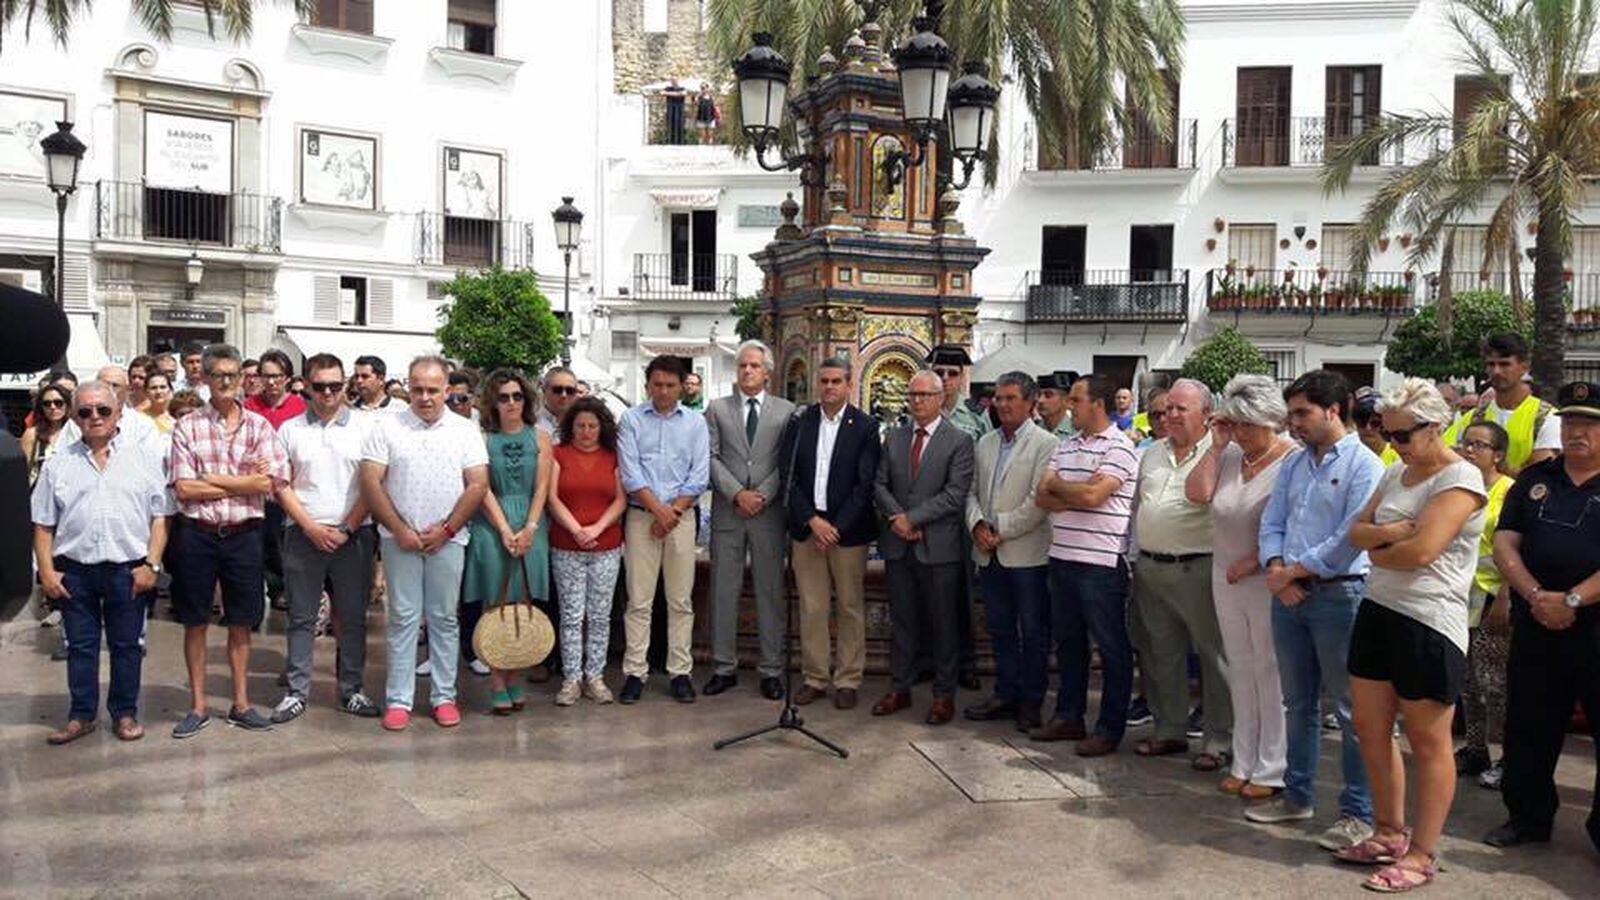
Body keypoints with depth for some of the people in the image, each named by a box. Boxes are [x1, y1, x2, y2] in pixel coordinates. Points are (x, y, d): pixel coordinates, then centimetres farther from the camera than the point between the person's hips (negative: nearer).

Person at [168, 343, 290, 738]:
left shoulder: (259, 426, 2)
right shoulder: (187, 427, 0)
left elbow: (270, 483, -10)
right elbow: (185, 489, -9)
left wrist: (211, 479, -10)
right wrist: (244, 482, -10)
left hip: (243, 536, 1)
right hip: (197, 535, 0)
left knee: (241, 624, 10)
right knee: (195, 623, 9)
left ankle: (241, 704, 21)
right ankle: (198, 706, 21)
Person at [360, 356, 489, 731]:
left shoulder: (465, 430, 3)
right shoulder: (387, 427, 1)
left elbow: (478, 484, -2)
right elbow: (370, 482, -4)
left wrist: (446, 530, -9)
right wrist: (399, 529, -10)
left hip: (447, 540, 1)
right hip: (400, 540, 0)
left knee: (444, 619, 7)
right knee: (403, 619, 4)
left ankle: (444, 696, 16)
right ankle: (398, 700, 11)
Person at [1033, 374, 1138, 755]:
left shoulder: (1119, 448, -9)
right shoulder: (1066, 446, 14)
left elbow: (1092, 495, -21)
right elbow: (1042, 498, 6)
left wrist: (1056, 485, -3)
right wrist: (1077, 497, -11)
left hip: (1101, 562, -8)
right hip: (1063, 557, 8)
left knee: (1111, 646, 3)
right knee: (1068, 640, 16)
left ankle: (1110, 727, 11)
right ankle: (1069, 716, 28)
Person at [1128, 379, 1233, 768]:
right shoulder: (1153, 453, 15)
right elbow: (1136, 506, 20)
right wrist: (1134, 555, 16)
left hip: (1197, 570, -7)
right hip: (1149, 567, 7)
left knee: (1214, 655, 2)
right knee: (1161, 653, 15)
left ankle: (1219, 740, 12)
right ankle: (1169, 730, 28)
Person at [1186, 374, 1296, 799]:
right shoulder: (1231, 454, 6)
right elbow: (1197, 492, -4)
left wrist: (1254, 561, -18)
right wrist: (1216, 446, -5)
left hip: (1268, 580, -6)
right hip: (1227, 576, 6)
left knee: (1271, 672, 1)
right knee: (1241, 670, 14)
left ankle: (1272, 770, 13)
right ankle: (1244, 763, 25)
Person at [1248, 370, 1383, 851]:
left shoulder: (1364, 466, -8)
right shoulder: (1294, 464, 14)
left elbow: (1351, 540, -16)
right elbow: (1272, 525, 12)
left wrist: (1294, 571, -11)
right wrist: (1277, 570, -5)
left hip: (1339, 595, -7)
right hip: (1289, 595, 7)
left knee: (1350, 710, 1)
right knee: (1298, 703, 16)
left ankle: (1359, 813, 11)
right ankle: (1298, 795, 28)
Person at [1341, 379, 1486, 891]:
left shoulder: (1461, 479, -12)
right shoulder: (1396, 473, 12)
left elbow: (1421, 551, -22)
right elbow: (1357, 531, 9)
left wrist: (1375, 551, -4)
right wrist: (1388, 533, -12)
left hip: (1428, 622, -8)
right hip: (1378, 609, 8)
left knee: (1428, 742, 4)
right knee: (1370, 728, 13)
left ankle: (1423, 855, 15)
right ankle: (1389, 834, 29)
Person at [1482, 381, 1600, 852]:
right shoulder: (1534, 479, 11)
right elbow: (1505, 543, 4)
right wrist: (1536, 595, -11)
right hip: (1535, 629, 4)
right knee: (1528, 730, 13)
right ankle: (1528, 818, 28)